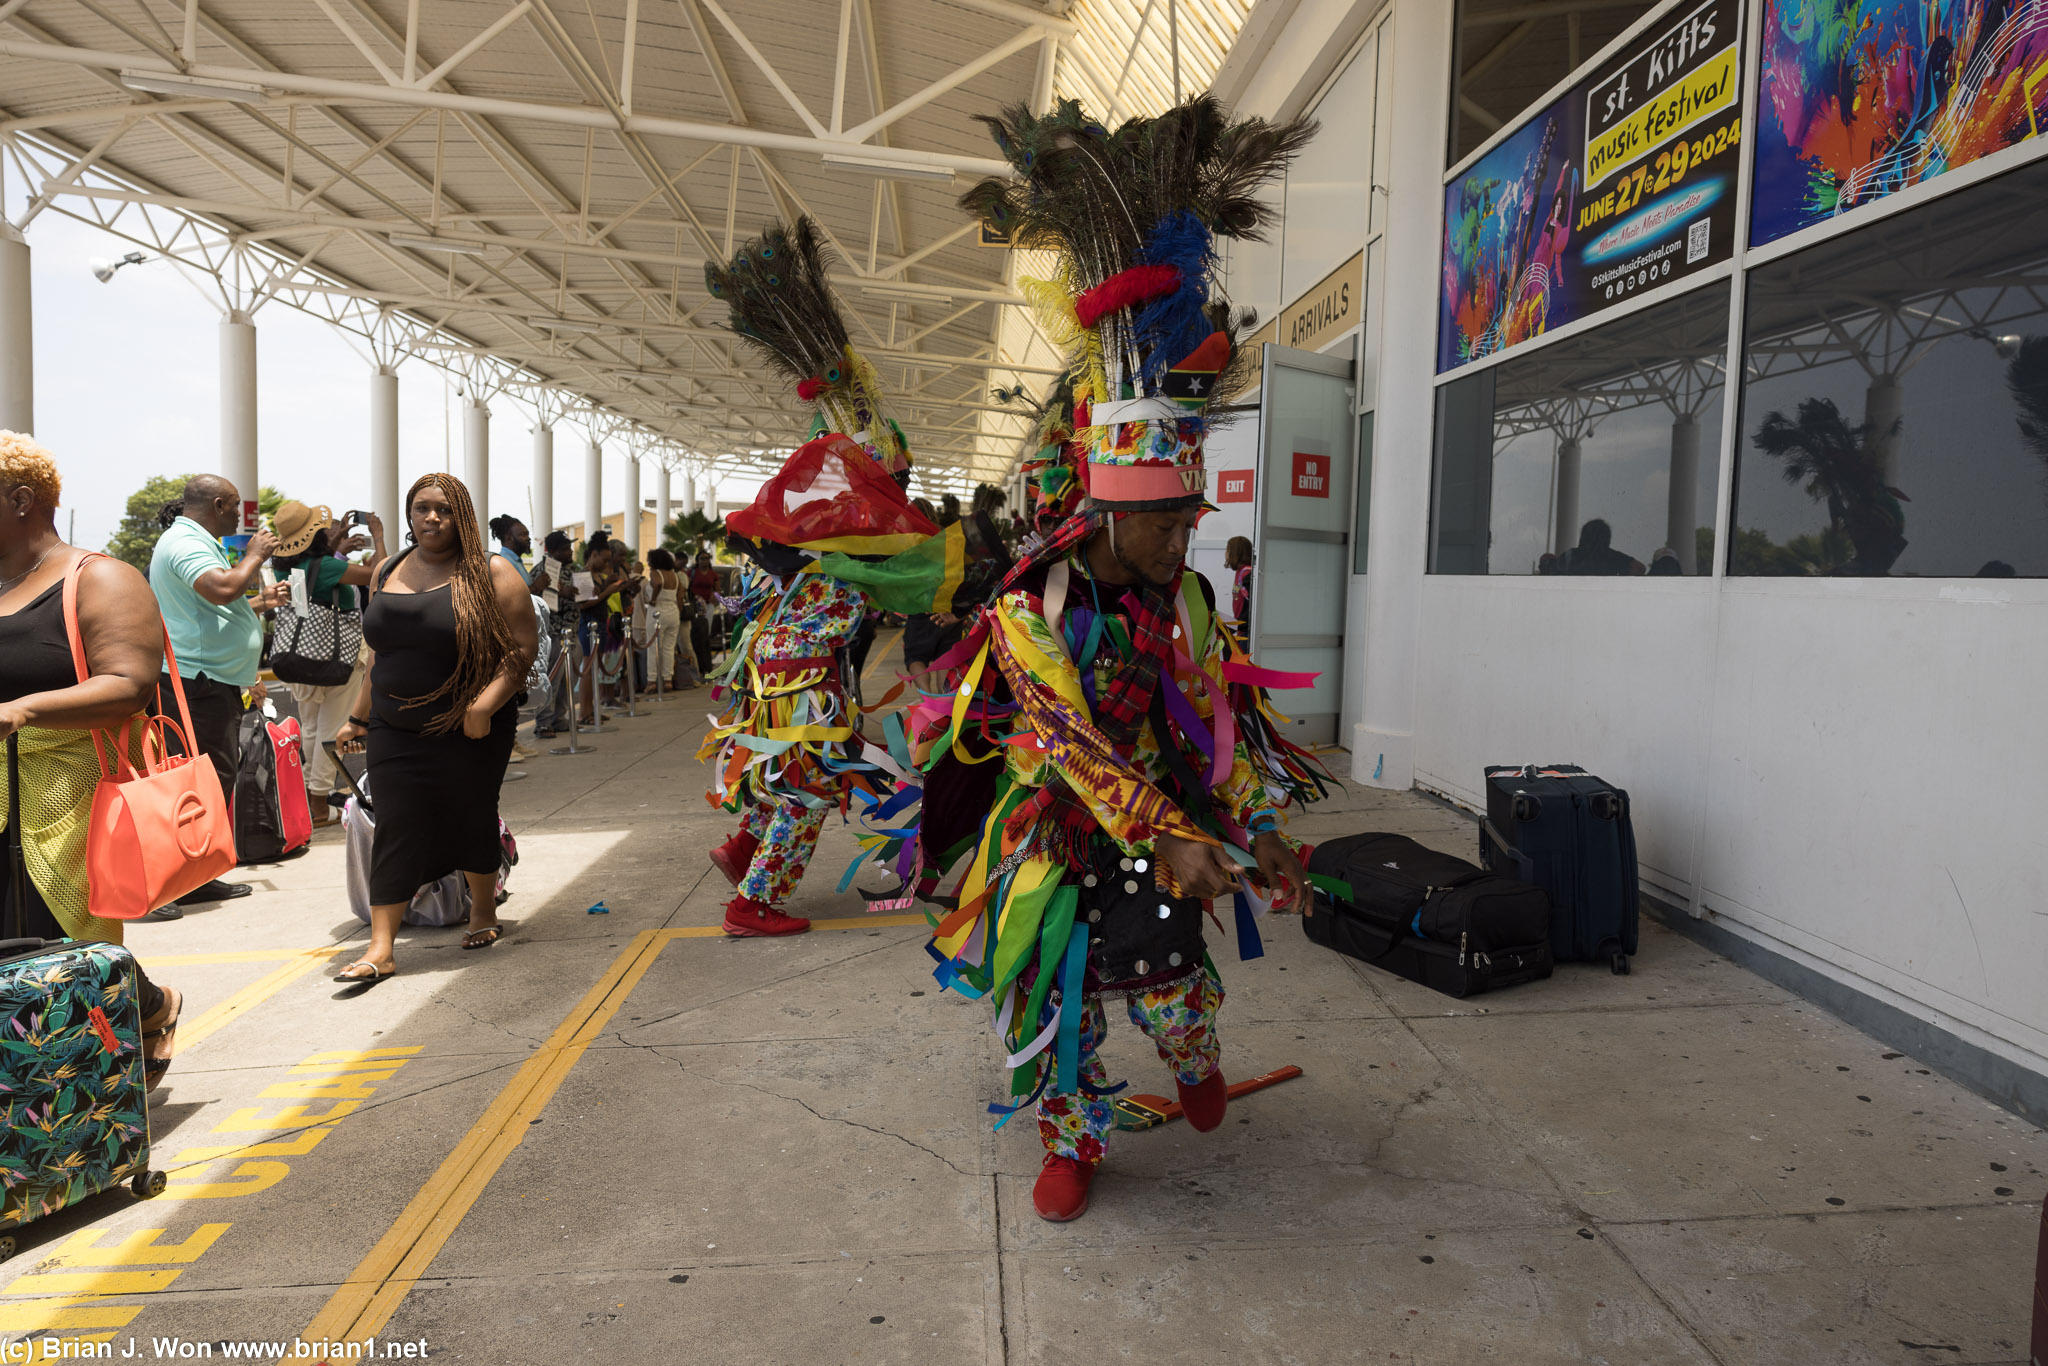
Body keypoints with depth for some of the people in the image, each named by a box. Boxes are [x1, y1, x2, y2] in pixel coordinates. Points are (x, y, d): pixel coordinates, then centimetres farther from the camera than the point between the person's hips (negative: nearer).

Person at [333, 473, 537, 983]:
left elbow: (523, 645, -12)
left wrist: (486, 704, -23)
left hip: (470, 731, -3)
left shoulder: (491, 574, -6)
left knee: (472, 821, 9)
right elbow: (379, 650, 18)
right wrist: (360, 716, 18)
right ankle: (381, 948, 1)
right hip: (397, 731, 4)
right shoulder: (388, 573, 10)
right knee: (394, 828, -2)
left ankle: (483, 912, 32)